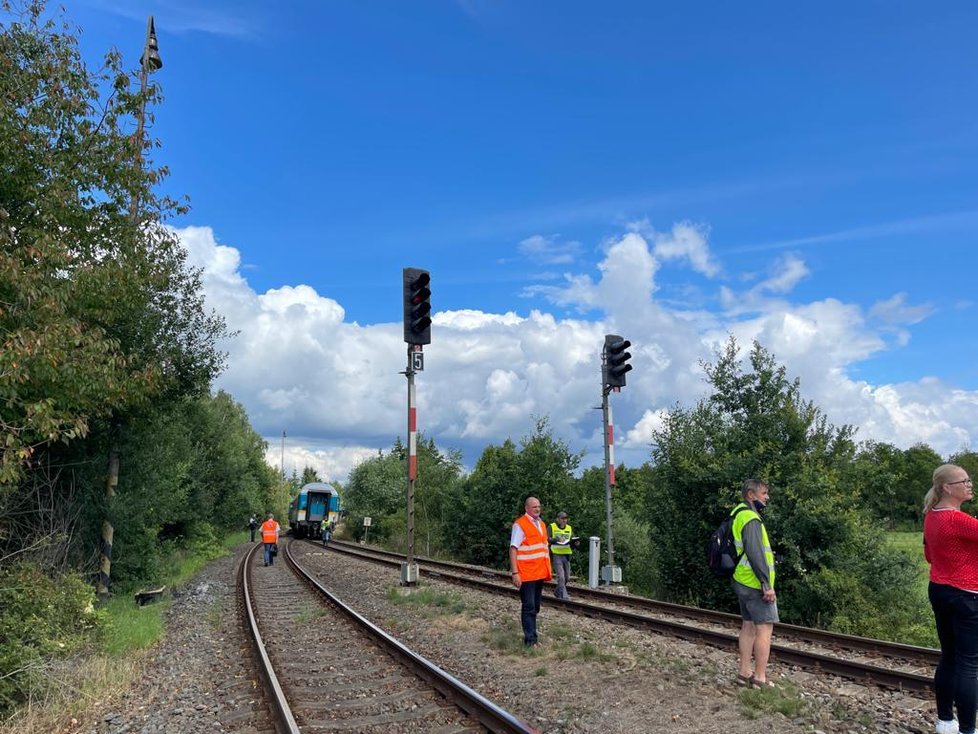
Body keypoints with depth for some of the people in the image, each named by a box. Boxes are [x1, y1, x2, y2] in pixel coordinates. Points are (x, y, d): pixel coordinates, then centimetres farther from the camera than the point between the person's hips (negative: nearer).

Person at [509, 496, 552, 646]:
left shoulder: (541, 524, 14)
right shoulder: (520, 525, -10)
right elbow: (513, 549, -14)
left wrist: (547, 570, 16)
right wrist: (515, 573, -20)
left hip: (540, 573, 8)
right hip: (526, 574, -8)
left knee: (535, 607, 13)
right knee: (528, 607, -5)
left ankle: (531, 634, 22)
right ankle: (530, 639, -1)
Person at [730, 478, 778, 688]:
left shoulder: (738, 515, 13)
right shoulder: (751, 518, -18)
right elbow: (755, 554, -25)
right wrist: (767, 585, -24)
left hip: (743, 582, 10)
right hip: (756, 584, -10)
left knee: (748, 626, 14)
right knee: (764, 628, -4)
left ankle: (744, 672, 19)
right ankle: (760, 678, 0)